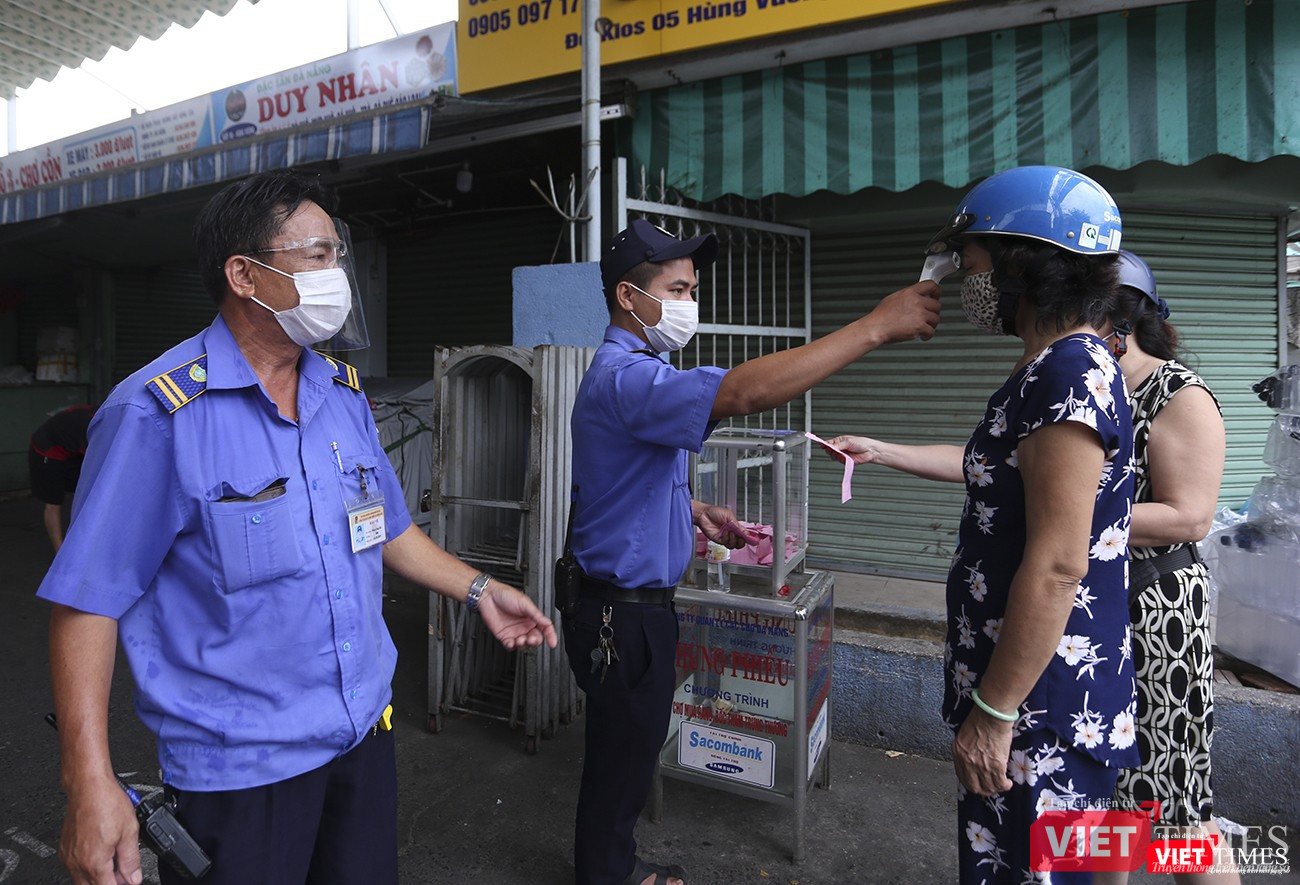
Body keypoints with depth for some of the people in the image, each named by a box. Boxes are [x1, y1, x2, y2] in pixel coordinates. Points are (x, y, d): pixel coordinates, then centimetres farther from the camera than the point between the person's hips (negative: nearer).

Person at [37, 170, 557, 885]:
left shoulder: (345, 392, 4)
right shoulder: (158, 411, -17)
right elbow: (88, 599, -15)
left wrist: (478, 590, 10)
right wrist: (90, 784, -18)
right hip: (238, 767, -6)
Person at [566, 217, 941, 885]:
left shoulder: (635, 371, 12)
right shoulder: (623, 377, -24)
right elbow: (744, 392, -40)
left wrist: (694, 511, 5)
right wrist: (877, 326, -36)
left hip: (640, 603, 10)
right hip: (623, 613, -10)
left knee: (630, 754, 24)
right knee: (620, 761, 9)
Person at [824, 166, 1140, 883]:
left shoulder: (1071, 373, -22)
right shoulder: (1057, 367, 10)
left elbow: (1057, 568, -27)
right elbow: (993, 466, 26)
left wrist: (993, 712, -21)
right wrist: (881, 451, 31)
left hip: (1040, 711, -10)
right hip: (1025, 690, 10)